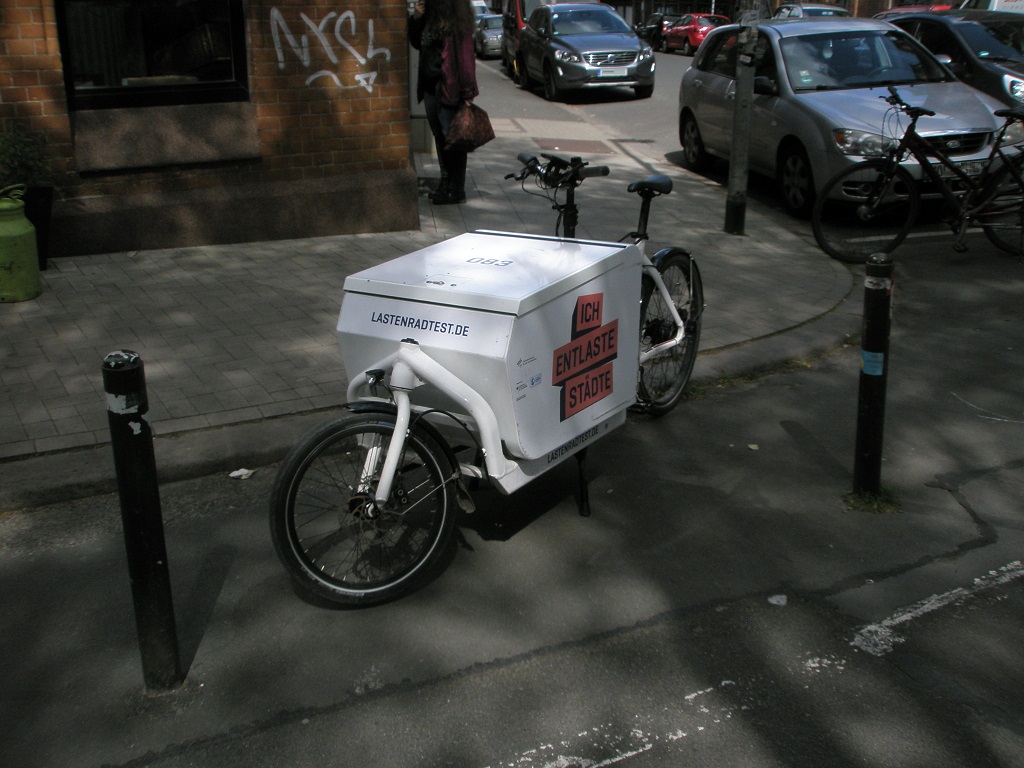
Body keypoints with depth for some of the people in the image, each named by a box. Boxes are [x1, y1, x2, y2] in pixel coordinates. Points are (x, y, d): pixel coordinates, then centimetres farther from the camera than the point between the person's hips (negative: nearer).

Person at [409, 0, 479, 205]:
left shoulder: (456, 20, -15)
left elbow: (465, 54, -18)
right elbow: (417, 43, 21)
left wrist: (468, 91, -20)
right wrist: (416, 18, 4)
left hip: (449, 87, -8)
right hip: (430, 86, 8)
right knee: (439, 136, 15)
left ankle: (456, 190, 4)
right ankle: (445, 182, 26)